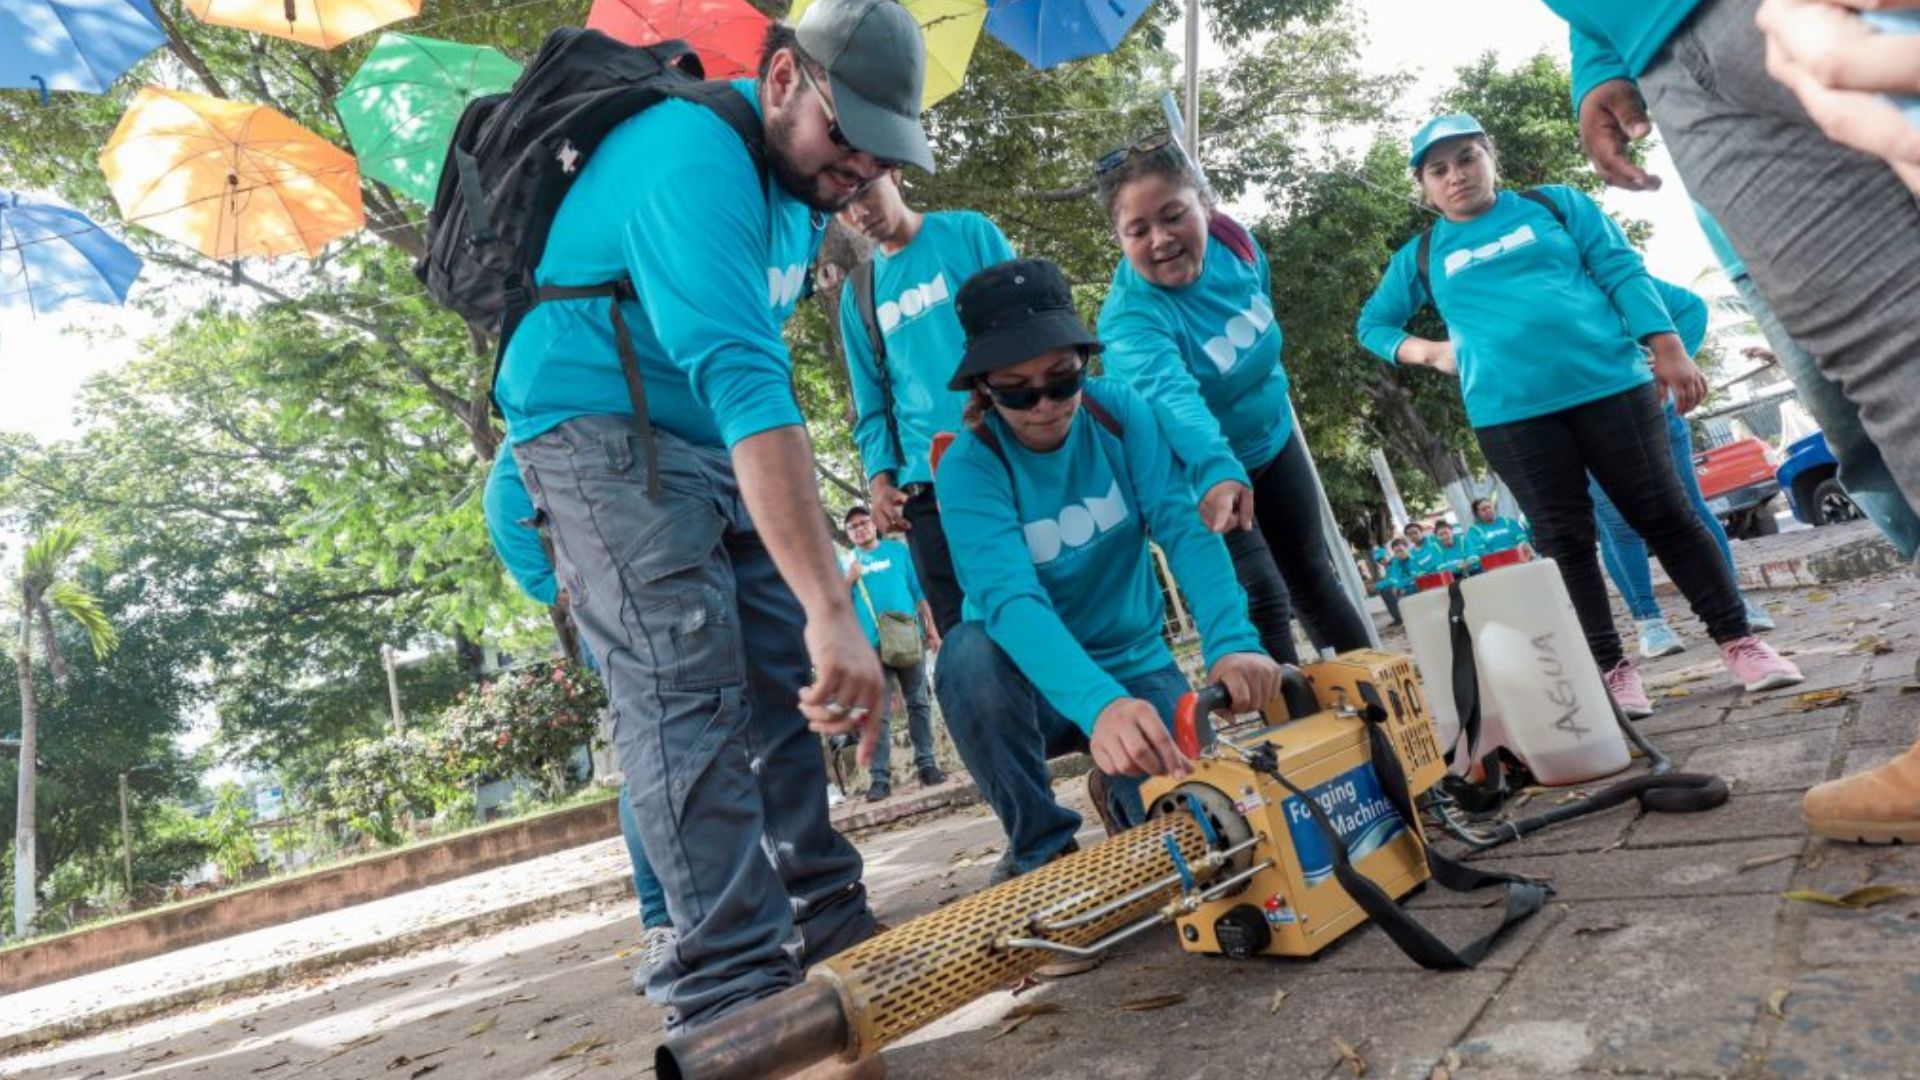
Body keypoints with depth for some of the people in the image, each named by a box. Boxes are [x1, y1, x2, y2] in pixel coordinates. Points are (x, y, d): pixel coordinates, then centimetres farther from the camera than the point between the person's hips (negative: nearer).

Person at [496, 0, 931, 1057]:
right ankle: (736, 994, -16)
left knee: (785, 682, 5)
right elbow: (745, 383, -37)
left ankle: (831, 929, 15)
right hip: (604, 432, -9)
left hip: (710, 444, 9)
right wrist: (830, 605, -43)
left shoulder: (794, 176, 7)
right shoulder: (695, 162, -24)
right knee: (688, 695, -19)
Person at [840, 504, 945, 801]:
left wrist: (931, 628, 2)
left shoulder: (898, 550, 9)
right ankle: (880, 777, -6)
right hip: (872, 645, 0)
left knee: (918, 703, 4)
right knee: (877, 714, -4)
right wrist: (849, 580, -10)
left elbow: (919, 590, 8)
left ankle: (926, 763, 11)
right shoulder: (848, 562, 12)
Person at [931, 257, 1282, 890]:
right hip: (1038, 679, -1)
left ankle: (1117, 795, 16)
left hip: (1134, 665, 2)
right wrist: (1099, 703, -52)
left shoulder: (1121, 414, -9)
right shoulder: (969, 468, -19)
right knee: (969, 654, -35)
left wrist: (1232, 642, -40)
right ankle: (1041, 841, -10)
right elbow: (1008, 598, -34)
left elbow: (1186, 529, -21)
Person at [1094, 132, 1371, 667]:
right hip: (1197, 470, -6)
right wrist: (1217, 472, -70)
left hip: (1272, 440, 6)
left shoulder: (1232, 241, -15)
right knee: (1261, 601, -14)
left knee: (1313, 578, 18)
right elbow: (1170, 395, -54)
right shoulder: (1131, 320, -35)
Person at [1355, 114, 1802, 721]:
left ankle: (1739, 641, 17)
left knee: (1666, 516, 4)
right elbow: (1373, 325, 23)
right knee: (1565, 541, 3)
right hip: (1508, 413, 1)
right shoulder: (1420, 256, 14)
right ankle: (1611, 668, 12)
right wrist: (1432, 352, 4)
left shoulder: (1556, 205, 12)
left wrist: (1668, 351, -3)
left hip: (1608, 384, 0)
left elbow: (1623, 273, 7)